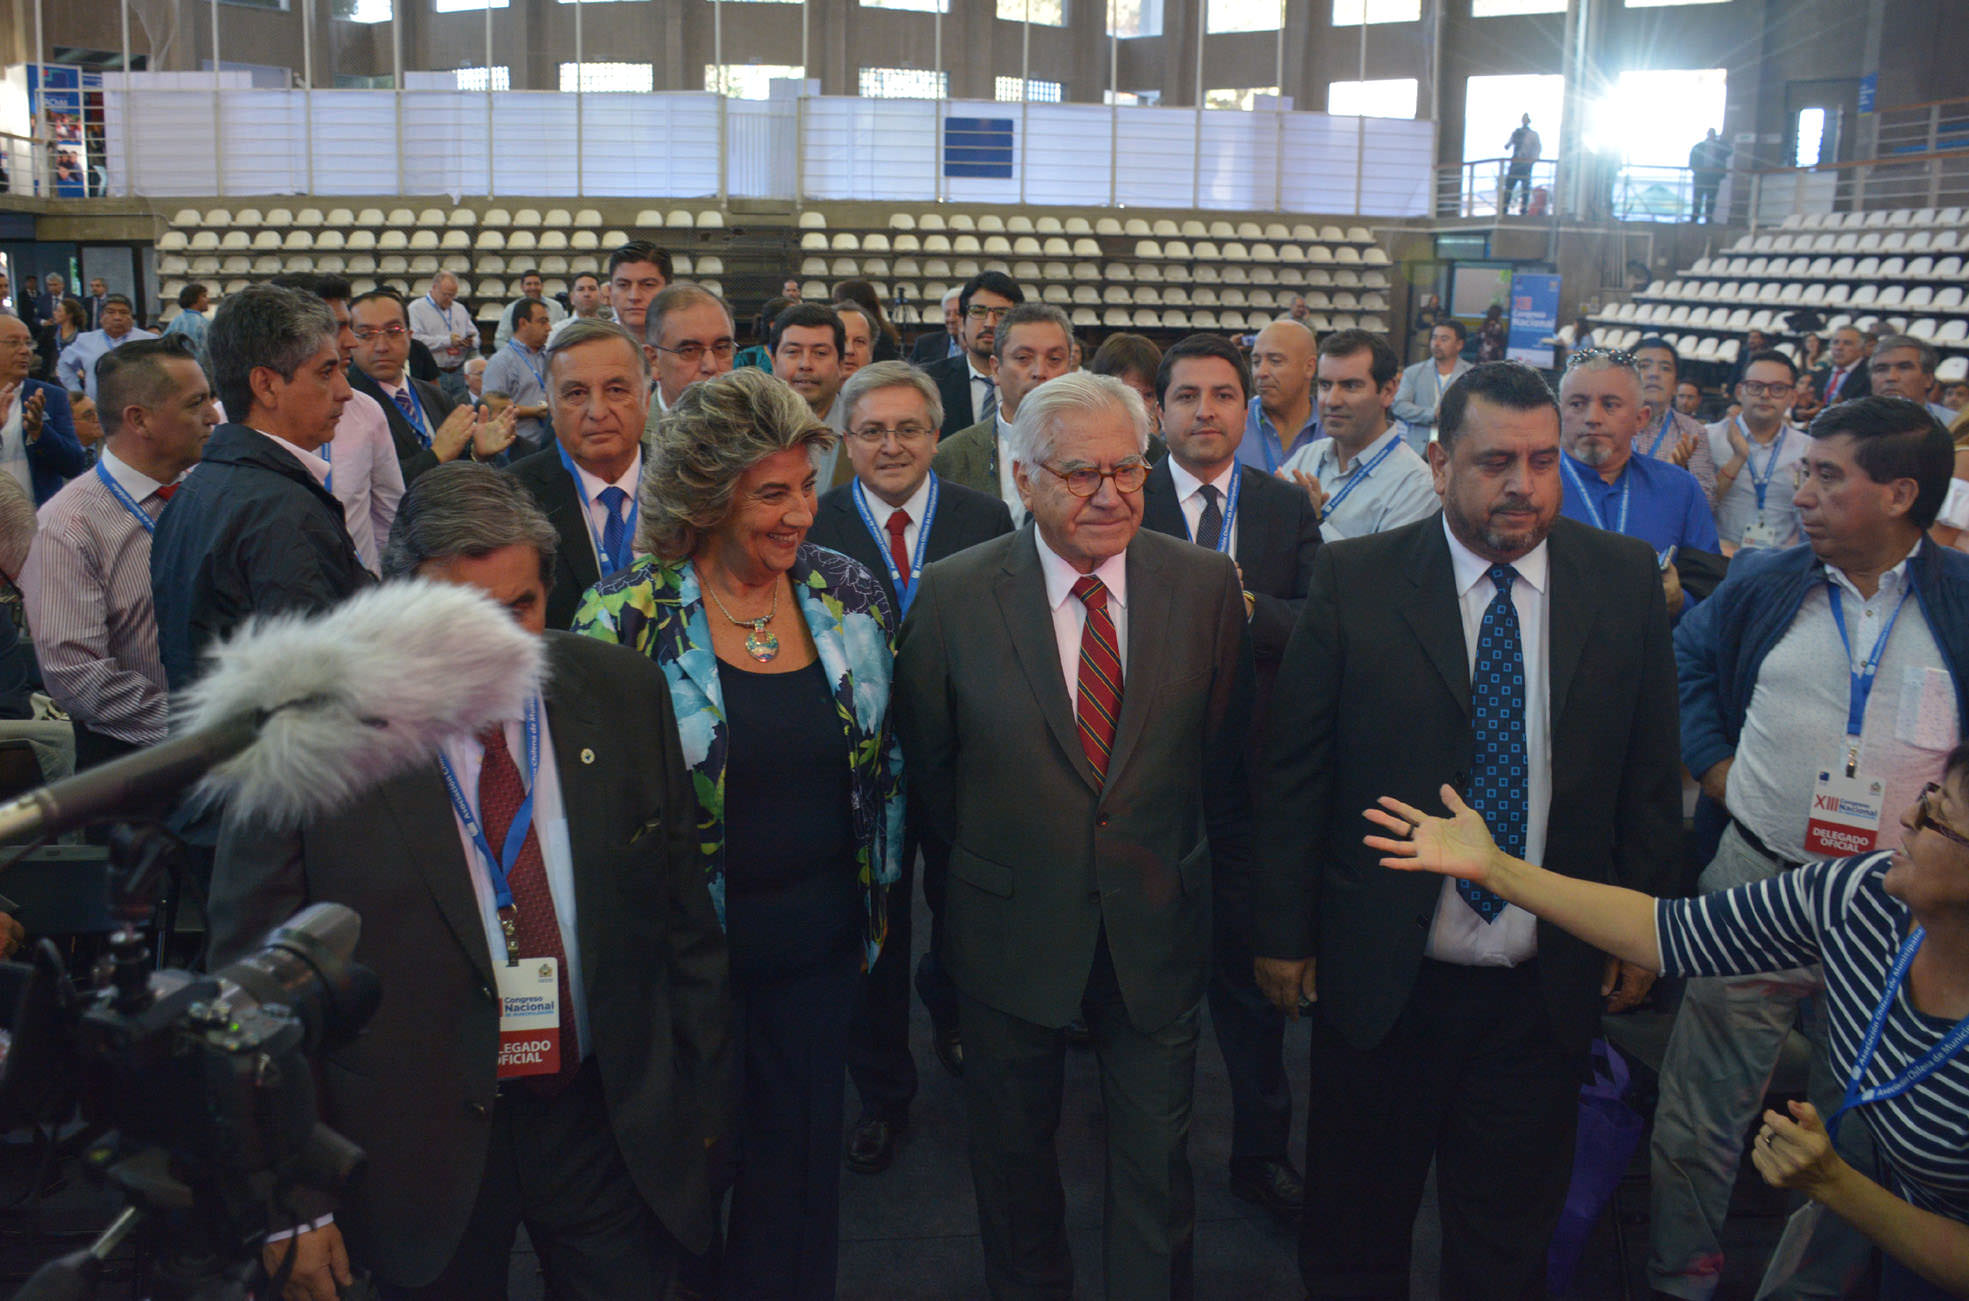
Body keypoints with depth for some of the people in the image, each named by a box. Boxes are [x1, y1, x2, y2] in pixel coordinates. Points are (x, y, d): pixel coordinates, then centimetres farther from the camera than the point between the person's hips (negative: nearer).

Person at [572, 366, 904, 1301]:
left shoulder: (851, 598, -3)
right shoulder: (624, 622, -14)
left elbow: (883, 761, 7)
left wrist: (876, 897, 8)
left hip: (822, 943, 3)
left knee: (801, 1162, 15)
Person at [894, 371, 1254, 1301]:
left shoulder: (1205, 584, -7)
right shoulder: (954, 595, -11)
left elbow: (1226, 751, 3)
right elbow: (926, 759, 1)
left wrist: (1222, 872, 9)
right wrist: (985, 861, 7)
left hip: (1158, 925, 0)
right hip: (1011, 931, 0)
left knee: (1157, 1163, 14)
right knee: (1013, 1153, 20)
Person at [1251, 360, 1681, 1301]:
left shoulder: (1626, 580, -2)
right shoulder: (1354, 580, -9)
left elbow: (1651, 772, 5)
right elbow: (1291, 771, -5)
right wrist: (1282, 931, -3)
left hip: (1547, 988, 2)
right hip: (1381, 977, -1)